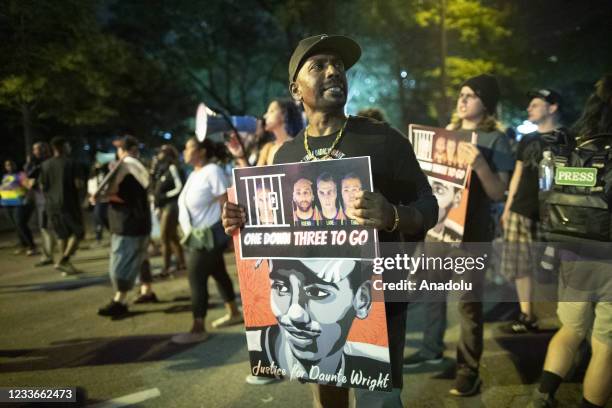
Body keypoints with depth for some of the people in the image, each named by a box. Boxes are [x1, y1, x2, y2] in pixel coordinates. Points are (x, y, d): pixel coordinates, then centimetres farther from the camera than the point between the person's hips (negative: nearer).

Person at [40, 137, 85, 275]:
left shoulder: (45, 165, 8)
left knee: (62, 235, 14)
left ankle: (67, 265, 17)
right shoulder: (71, 163, -8)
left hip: (52, 205, 6)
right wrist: (82, 184, 7)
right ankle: (62, 261, -9)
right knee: (78, 233, 4)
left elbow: (43, 186, 11)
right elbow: (79, 184, -14)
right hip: (69, 204, -6)